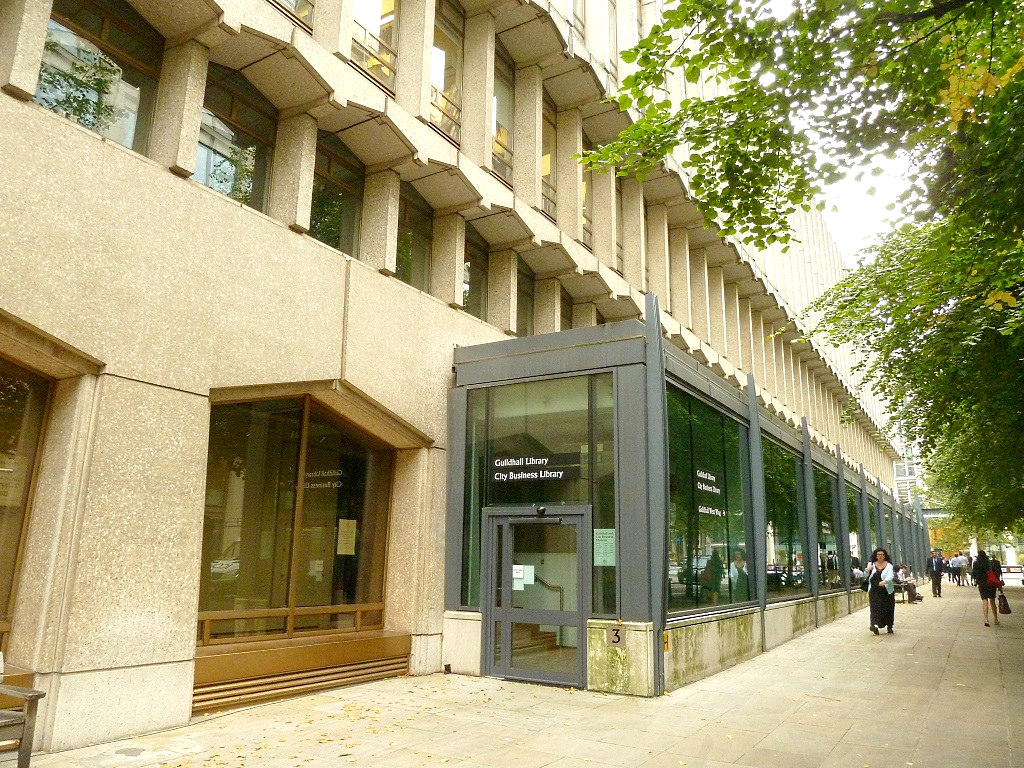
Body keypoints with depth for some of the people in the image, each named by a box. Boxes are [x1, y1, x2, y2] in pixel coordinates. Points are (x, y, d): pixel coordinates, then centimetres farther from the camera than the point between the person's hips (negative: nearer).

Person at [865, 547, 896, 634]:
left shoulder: (888, 565, 1)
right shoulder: (871, 564, 9)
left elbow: (890, 576, -15)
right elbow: (867, 577, 13)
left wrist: (885, 581, -36)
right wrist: (867, 571, -10)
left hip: (887, 591, -1)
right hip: (874, 592, 1)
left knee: (888, 609, 6)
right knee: (875, 608, -10)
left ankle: (889, 626, 20)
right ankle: (875, 624, -22)